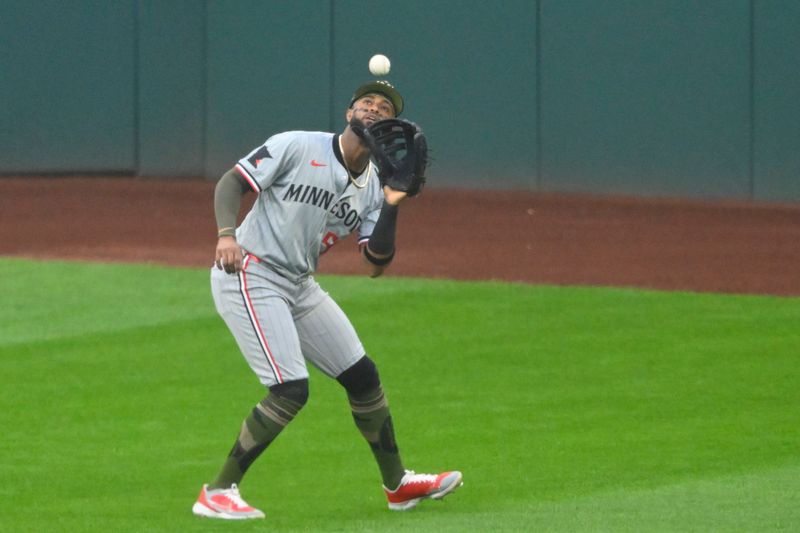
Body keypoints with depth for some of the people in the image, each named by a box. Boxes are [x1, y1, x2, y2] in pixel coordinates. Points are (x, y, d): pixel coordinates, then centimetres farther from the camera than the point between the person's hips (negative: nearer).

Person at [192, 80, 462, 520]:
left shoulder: (373, 187, 7)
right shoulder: (297, 147, -10)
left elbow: (376, 265, 1)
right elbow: (231, 182, -13)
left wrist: (391, 207, -11)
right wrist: (226, 233, -30)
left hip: (299, 286, 8)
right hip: (249, 275, -8)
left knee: (362, 375, 10)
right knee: (291, 390, -19)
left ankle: (397, 485, 29)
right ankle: (217, 494, -11)